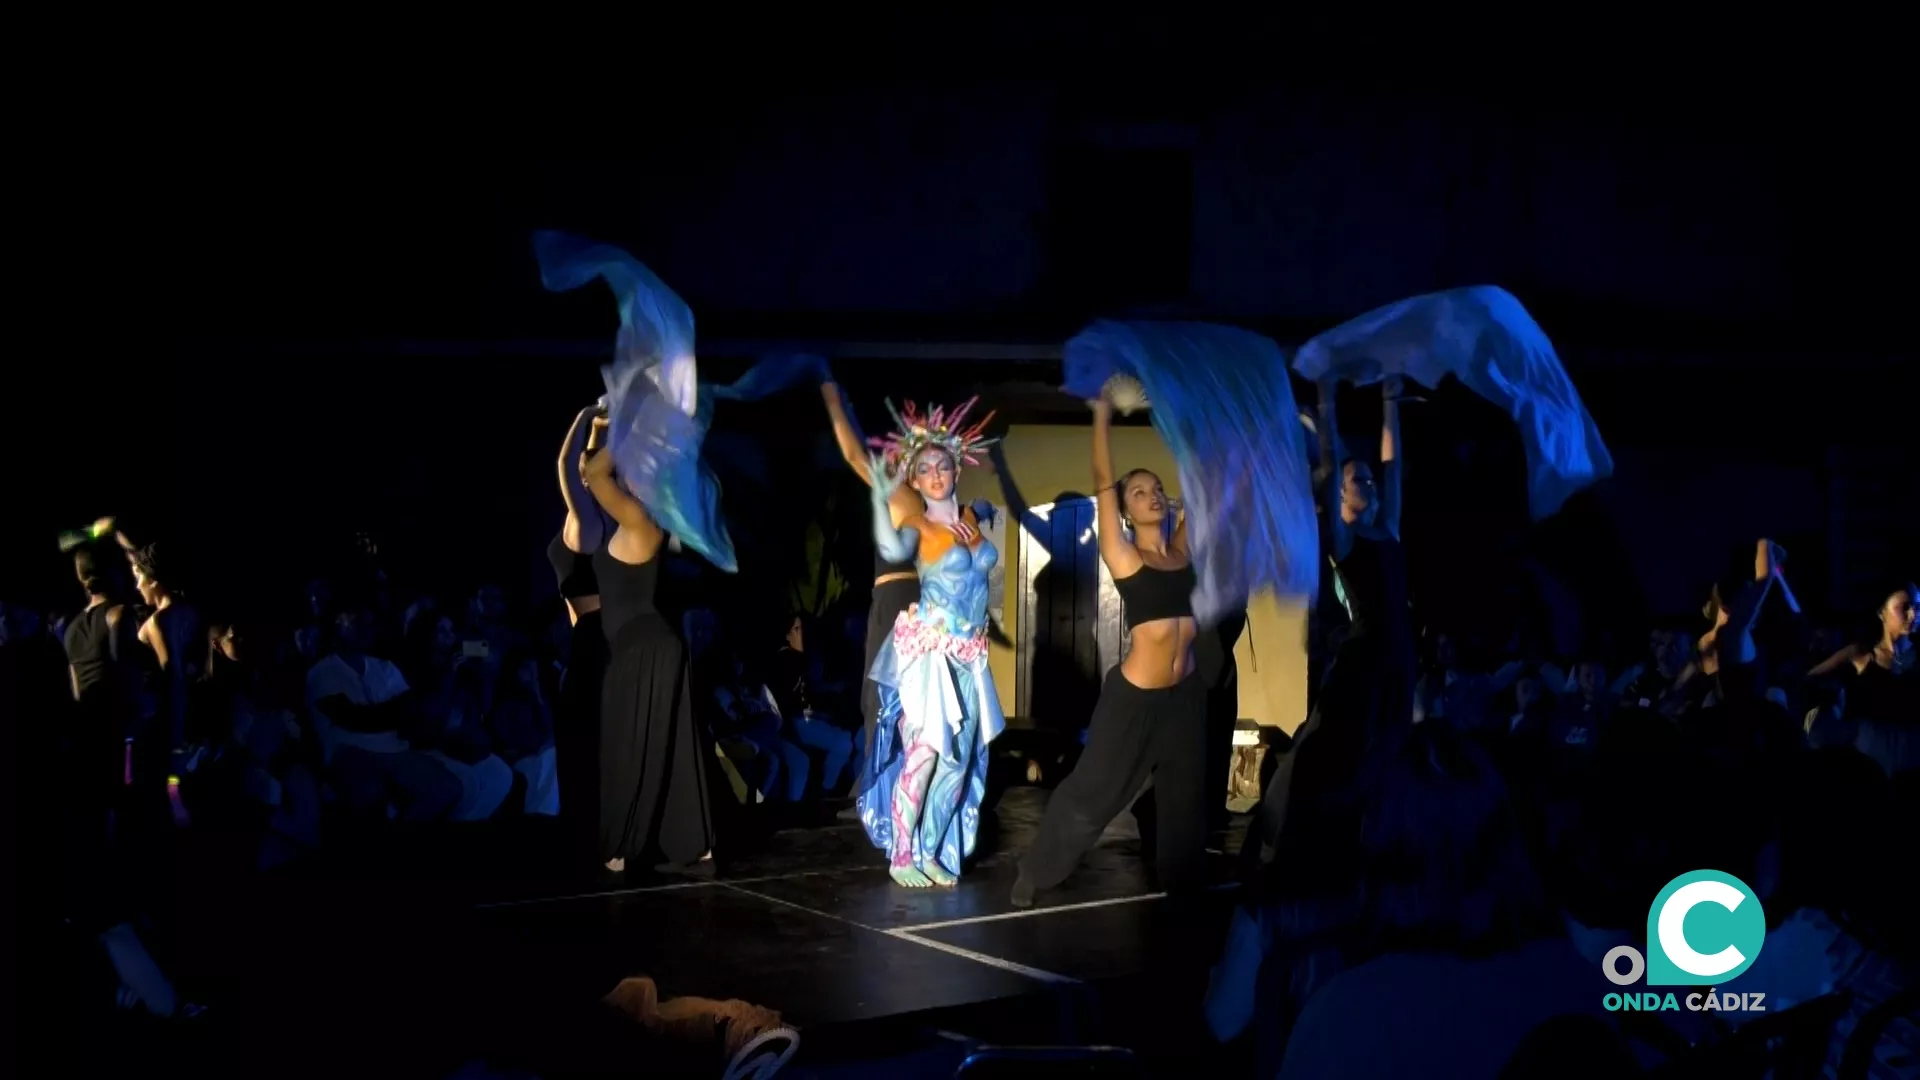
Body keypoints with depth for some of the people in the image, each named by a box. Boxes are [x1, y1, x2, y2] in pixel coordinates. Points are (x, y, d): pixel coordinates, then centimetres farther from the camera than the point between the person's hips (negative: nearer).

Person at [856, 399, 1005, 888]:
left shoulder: (970, 517, 8)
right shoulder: (917, 525, -10)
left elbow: (991, 506, 36)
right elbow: (891, 550, -36)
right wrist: (881, 497, -41)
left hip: (968, 654, 6)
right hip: (928, 650, -6)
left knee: (959, 756, 4)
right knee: (924, 751, -12)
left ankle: (931, 853, 11)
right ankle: (902, 857, -5)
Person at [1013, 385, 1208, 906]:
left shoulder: (1182, 548, 6)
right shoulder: (1123, 557, -8)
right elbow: (1102, 487, -13)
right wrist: (1102, 418, -13)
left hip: (1186, 692, 5)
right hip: (1134, 695, -5)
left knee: (1186, 798, 15)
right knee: (1093, 788, 2)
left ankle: (1181, 884, 31)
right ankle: (1034, 874, 14)